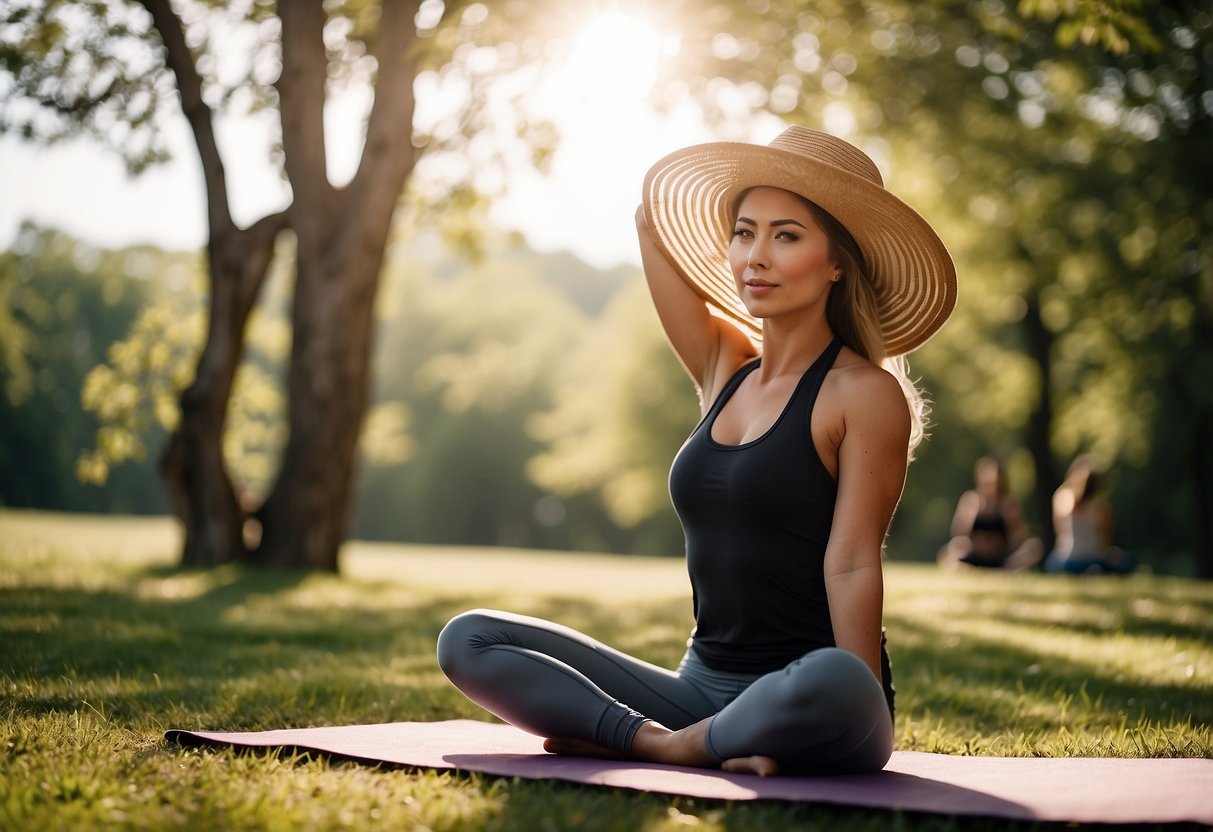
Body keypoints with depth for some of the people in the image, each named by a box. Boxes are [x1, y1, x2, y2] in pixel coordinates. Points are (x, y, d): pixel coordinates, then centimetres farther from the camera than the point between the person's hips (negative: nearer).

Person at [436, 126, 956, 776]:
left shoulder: (864, 393, -6)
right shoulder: (725, 369, 12)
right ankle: (658, 742, -19)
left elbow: (851, 563, -12)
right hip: (702, 687, 6)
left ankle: (688, 745, -16)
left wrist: (861, 716, -19)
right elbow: (653, 212, 13)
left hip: (805, 706, -6)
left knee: (833, 683, -43)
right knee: (469, 640, -4)